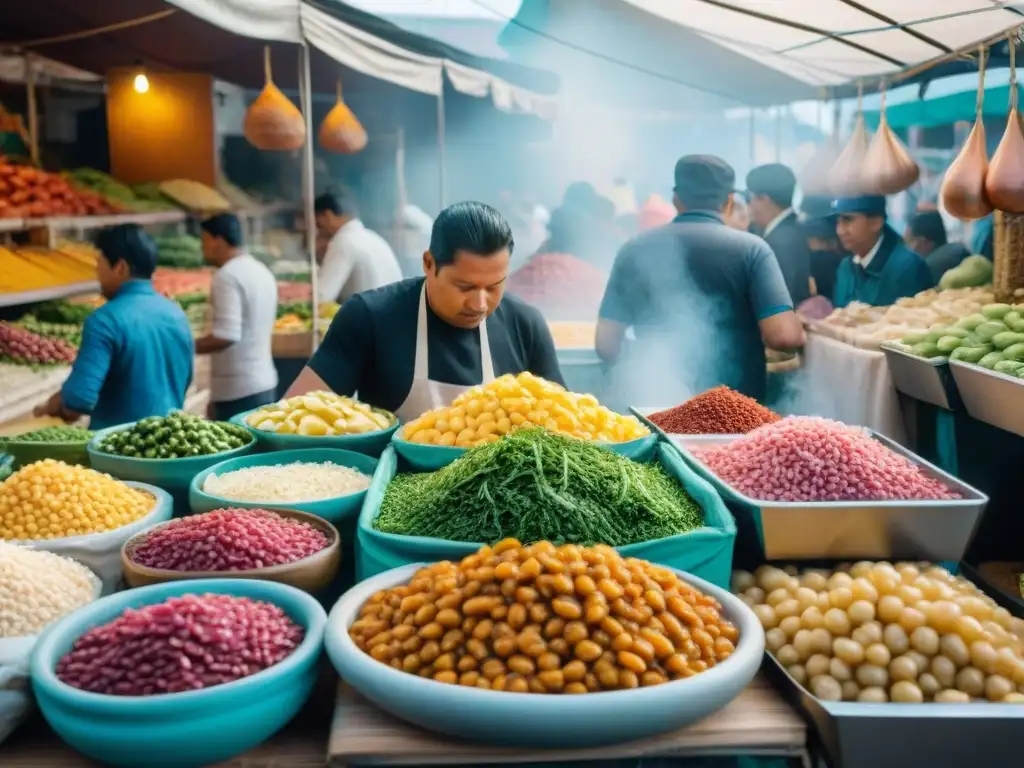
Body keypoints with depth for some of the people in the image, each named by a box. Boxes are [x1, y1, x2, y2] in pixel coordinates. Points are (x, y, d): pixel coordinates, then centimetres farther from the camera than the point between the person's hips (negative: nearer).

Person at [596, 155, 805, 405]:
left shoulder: (635, 249, 2)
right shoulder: (750, 248, -4)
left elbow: (606, 345, 2)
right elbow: (784, 336, -14)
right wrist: (802, 332, 9)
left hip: (659, 405, 2)